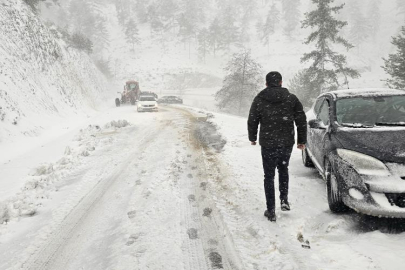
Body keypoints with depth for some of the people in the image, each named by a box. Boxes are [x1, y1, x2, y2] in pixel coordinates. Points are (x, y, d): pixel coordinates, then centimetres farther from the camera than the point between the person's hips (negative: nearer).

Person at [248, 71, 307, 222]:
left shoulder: (259, 100, -3)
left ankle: (271, 211, 8)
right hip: (287, 143, 2)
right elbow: (301, 120, 2)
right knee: (283, 169, 26)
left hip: (268, 144, -2)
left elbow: (252, 121, 2)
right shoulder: (291, 98, 0)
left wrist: (252, 138, 19)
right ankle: (284, 200, 15)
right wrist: (301, 140, 12)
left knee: (269, 176, 8)